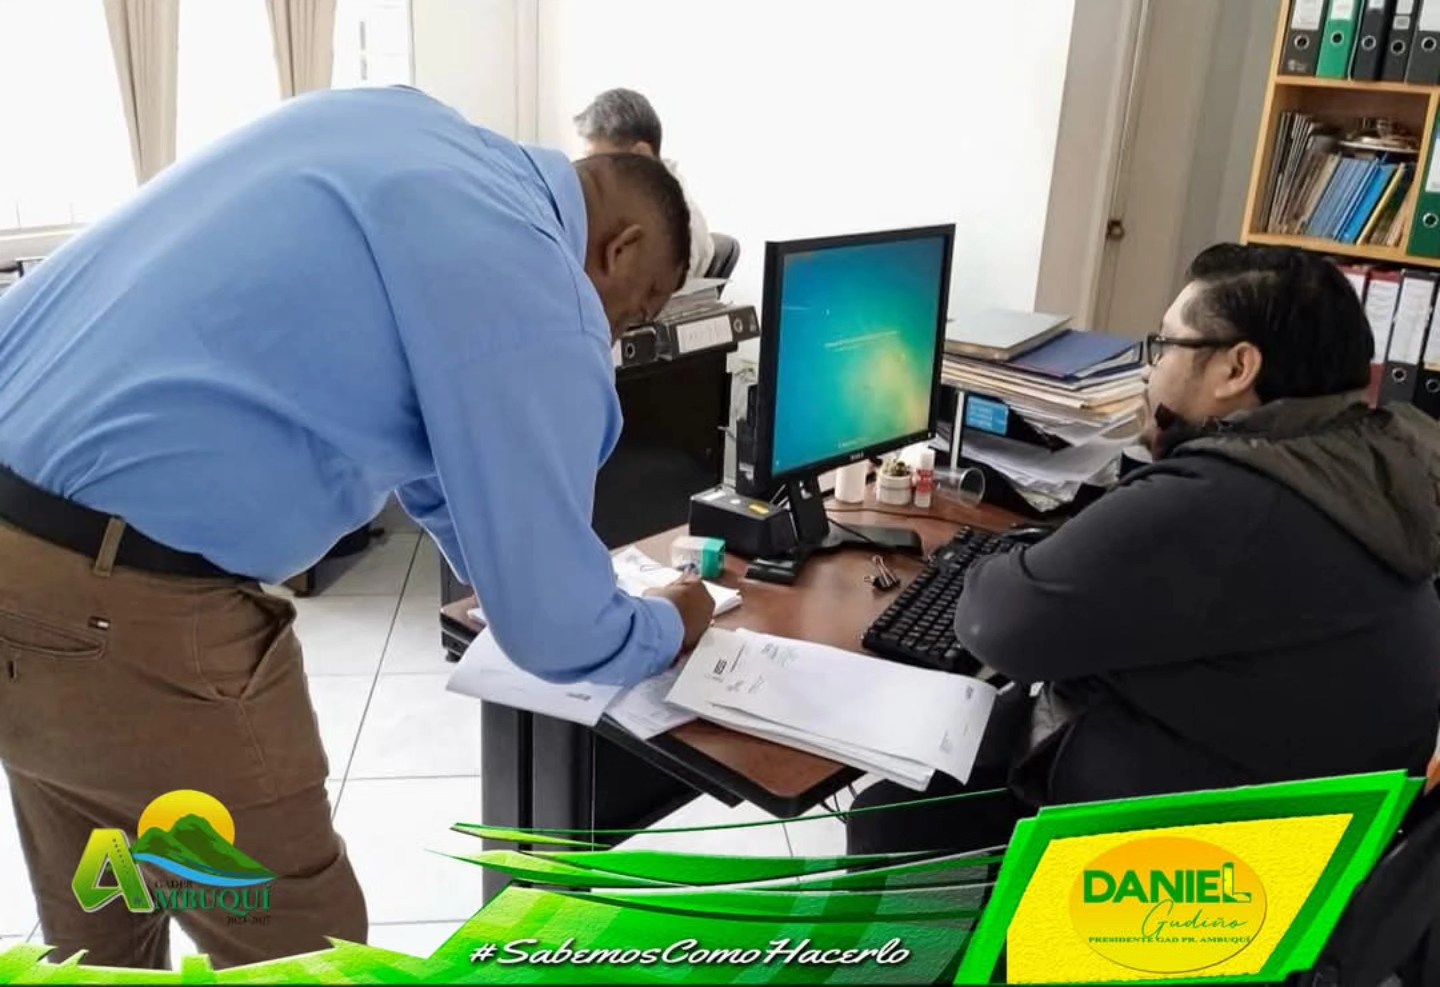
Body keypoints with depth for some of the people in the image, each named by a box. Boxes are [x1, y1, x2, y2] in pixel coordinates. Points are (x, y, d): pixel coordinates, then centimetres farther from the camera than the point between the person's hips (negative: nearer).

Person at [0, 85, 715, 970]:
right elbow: (553, 627, -7)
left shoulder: (393, 118, 12)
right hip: (115, 604, -9)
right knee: (296, 947, 13)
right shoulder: (537, 293, -13)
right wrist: (670, 629, 14)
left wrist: (488, 563, 32)